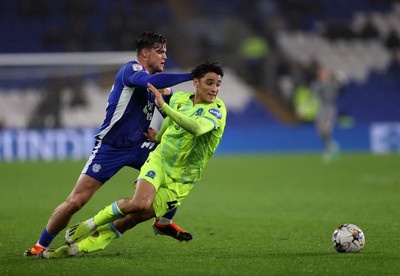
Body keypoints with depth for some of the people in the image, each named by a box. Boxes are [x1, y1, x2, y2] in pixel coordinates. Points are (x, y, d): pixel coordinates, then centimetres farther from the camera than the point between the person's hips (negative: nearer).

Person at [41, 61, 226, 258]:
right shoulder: (178, 98, 1)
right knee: (139, 203, -29)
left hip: (179, 182, -2)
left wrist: (163, 106, -39)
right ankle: (91, 224, -4)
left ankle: (77, 246, 5)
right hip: (158, 161, 2)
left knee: (132, 219, -9)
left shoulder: (217, 109, -16)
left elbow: (197, 128, -37)